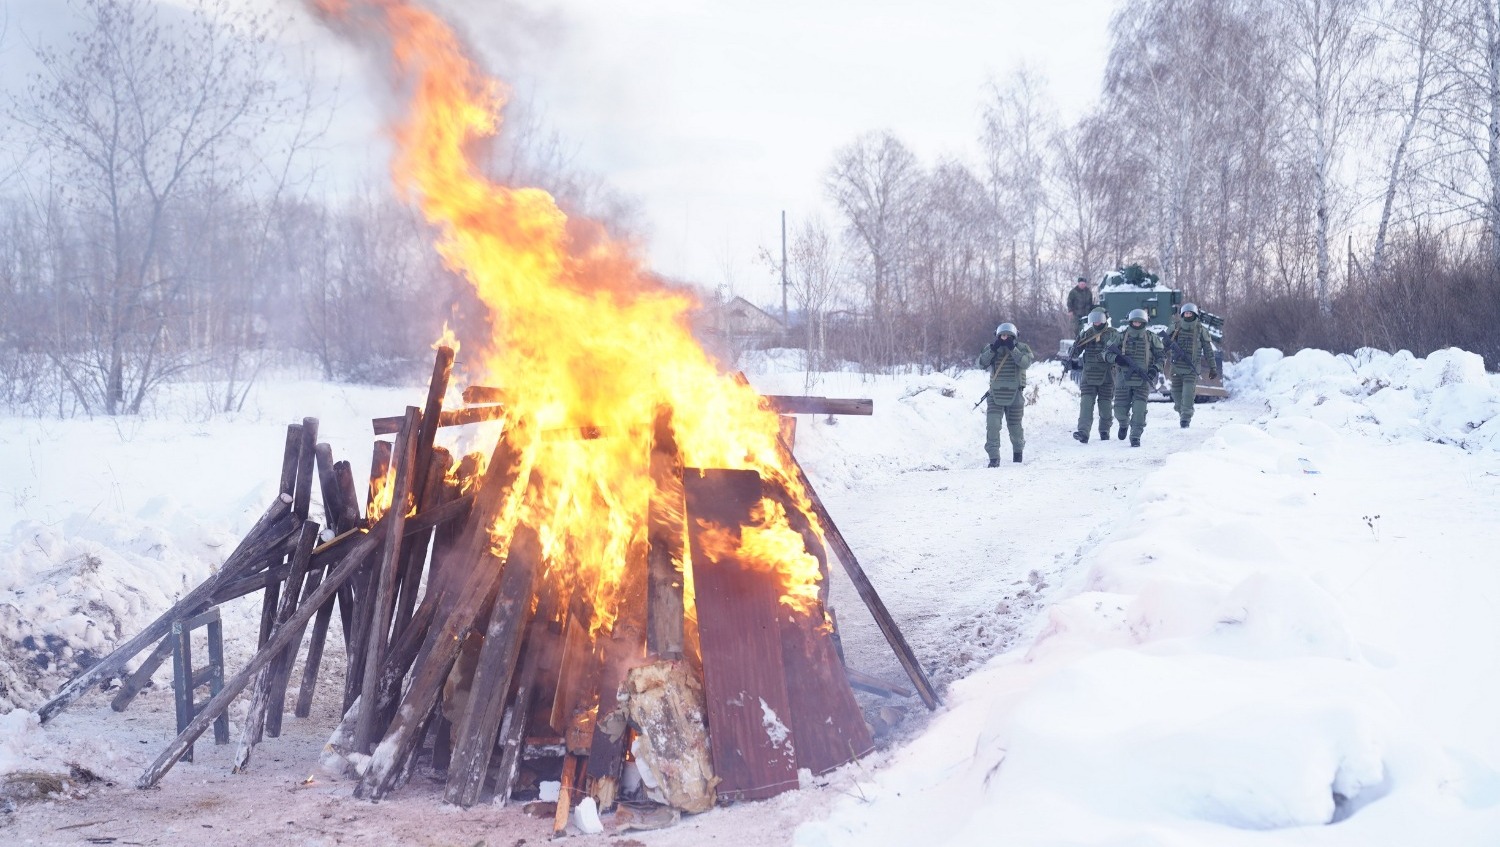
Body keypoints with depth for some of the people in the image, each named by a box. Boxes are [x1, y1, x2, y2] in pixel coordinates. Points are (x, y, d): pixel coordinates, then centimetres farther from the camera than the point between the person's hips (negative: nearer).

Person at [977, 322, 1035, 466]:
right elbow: (982, 362, -11)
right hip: (995, 394, 1)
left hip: (1014, 395, -1)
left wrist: (1012, 349, -24)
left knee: (1015, 426, 10)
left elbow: (1026, 362, -19)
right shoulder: (991, 348, 4)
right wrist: (993, 349, -21)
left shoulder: (1022, 348, -1)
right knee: (992, 425, -14)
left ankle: (1018, 451, 38)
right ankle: (994, 458, -11)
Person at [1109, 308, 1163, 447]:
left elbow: (1161, 356, 9)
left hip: (1143, 380, -1)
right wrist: (1116, 358, -14)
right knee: (1120, 409, 3)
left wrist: (1155, 369, -8)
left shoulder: (1151, 338, 4)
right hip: (1124, 378, 1)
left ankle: (1135, 437, -4)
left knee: (1139, 409, -11)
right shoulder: (1122, 337, 4)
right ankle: (1124, 424, 37)